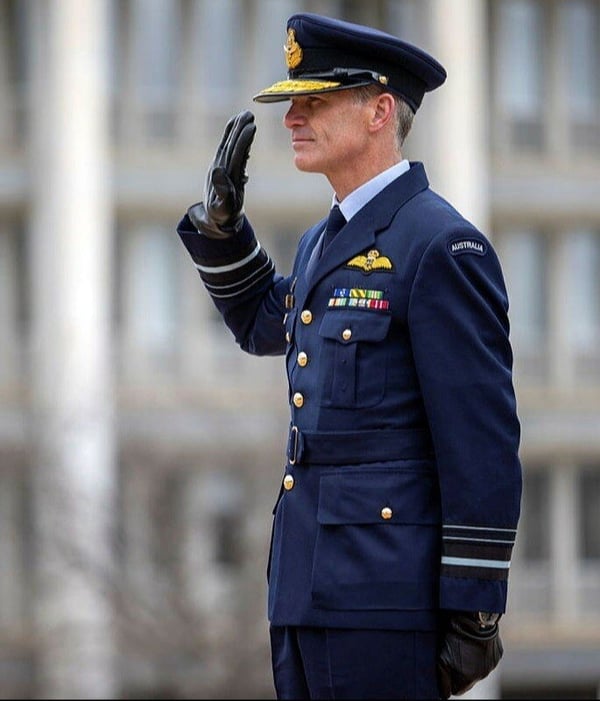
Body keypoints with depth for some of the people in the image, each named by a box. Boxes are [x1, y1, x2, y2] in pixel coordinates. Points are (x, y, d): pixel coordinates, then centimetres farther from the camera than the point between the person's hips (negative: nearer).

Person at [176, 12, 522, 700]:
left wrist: (473, 614, -17)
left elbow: (483, 449, -16)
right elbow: (263, 326, 37)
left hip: (385, 588, -9)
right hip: (307, 587, 9)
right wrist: (221, 215, 19)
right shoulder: (326, 242, 15)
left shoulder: (442, 246, -13)